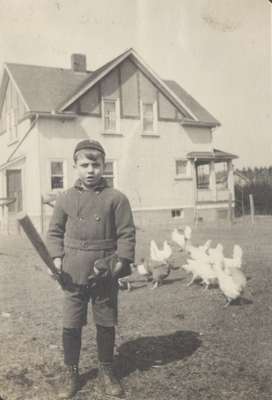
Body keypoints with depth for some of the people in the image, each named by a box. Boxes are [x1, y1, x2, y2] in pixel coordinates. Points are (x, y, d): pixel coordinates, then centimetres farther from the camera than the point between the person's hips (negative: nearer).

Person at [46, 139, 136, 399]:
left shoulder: (116, 198, -3)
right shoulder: (65, 198, 2)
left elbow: (127, 234, -3)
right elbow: (55, 231, 10)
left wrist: (121, 261, -13)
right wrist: (57, 257, -3)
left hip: (105, 274, -1)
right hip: (73, 274, 1)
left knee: (106, 324, 12)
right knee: (71, 326, 9)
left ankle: (106, 371, 33)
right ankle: (71, 373, 29)